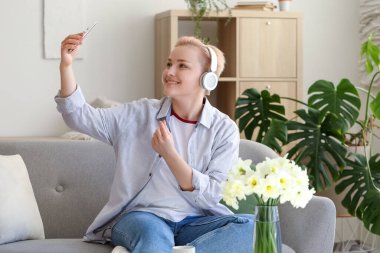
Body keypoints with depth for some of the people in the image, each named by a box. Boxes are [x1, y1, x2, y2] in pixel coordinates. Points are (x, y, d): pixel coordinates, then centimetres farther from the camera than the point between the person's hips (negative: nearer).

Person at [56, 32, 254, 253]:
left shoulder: (224, 129, 2)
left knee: (251, 226, -31)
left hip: (195, 222, 2)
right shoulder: (141, 114, 6)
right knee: (152, 233, -40)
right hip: (141, 216, -2)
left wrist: (169, 153, -18)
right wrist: (66, 65, -16)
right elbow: (80, 116, -2)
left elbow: (209, 196, -6)